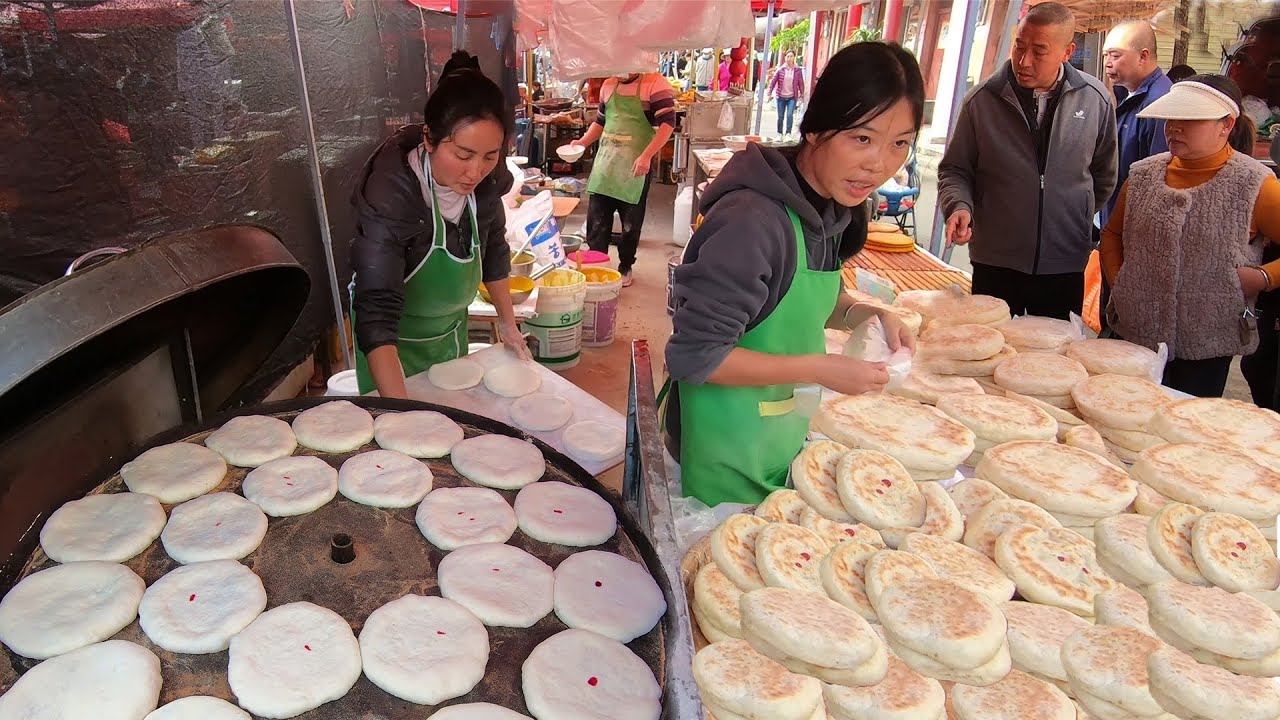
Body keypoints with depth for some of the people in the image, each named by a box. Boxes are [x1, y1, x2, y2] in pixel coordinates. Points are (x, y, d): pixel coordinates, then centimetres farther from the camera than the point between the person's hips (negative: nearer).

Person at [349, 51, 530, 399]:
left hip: (451, 330, 5)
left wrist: (508, 325, 5)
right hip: (395, 341, -5)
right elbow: (376, 312, -39)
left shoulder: (484, 179, -17)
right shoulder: (389, 196, -33)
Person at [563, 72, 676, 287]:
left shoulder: (656, 83, -8)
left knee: (631, 223, 8)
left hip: (634, 168, -5)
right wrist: (582, 142, 7)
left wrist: (646, 156, -24)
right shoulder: (608, 85, 11)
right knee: (596, 221, 5)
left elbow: (667, 123, -15)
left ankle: (625, 267, 24)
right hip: (604, 164, 5)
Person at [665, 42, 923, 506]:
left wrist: (866, 315, -5)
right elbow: (693, 355, -26)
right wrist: (821, 370, -25)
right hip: (727, 455, -8)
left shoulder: (838, 205, -2)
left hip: (783, 433, 8)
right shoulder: (753, 219, -28)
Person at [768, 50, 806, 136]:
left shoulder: (798, 70, 0)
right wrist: (770, 93, -3)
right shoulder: (780, 69, 0)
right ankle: (779, 134, 19)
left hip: (792, 97, -1)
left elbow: (801, 84, 3)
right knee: (780, 116, 6)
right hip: (781, 97, 1)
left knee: (790, 115, -17)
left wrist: (802, 96, 2)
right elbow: (773, 81, 2)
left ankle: (788, 133, -11)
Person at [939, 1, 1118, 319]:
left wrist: (1077, 220, 17)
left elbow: (1104, 174, 14)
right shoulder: (982, 100, -6)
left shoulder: (1096, 99, 0)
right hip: (995, 263, -1)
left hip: (1065, 266, 2)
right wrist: (959, 206, -17)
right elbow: (955, 170, 1)